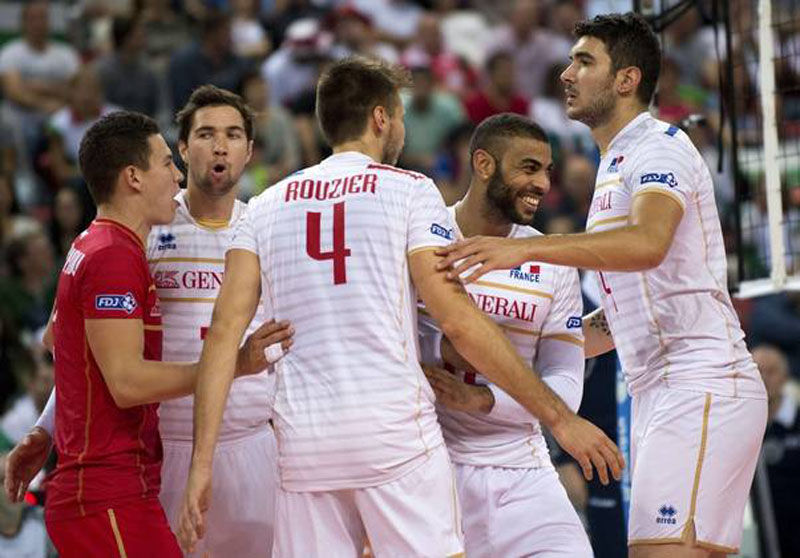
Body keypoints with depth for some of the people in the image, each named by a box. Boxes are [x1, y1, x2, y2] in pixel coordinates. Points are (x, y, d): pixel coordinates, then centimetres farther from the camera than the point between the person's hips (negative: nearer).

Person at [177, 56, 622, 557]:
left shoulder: (268, 206, 13)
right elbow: (458, 320, -6)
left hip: (304, 441, 4)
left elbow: (225, 331, 4)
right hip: (396, 433, -4)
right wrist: (559, 417, -2)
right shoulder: (408, 191, 2)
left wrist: (202, 464, 3)